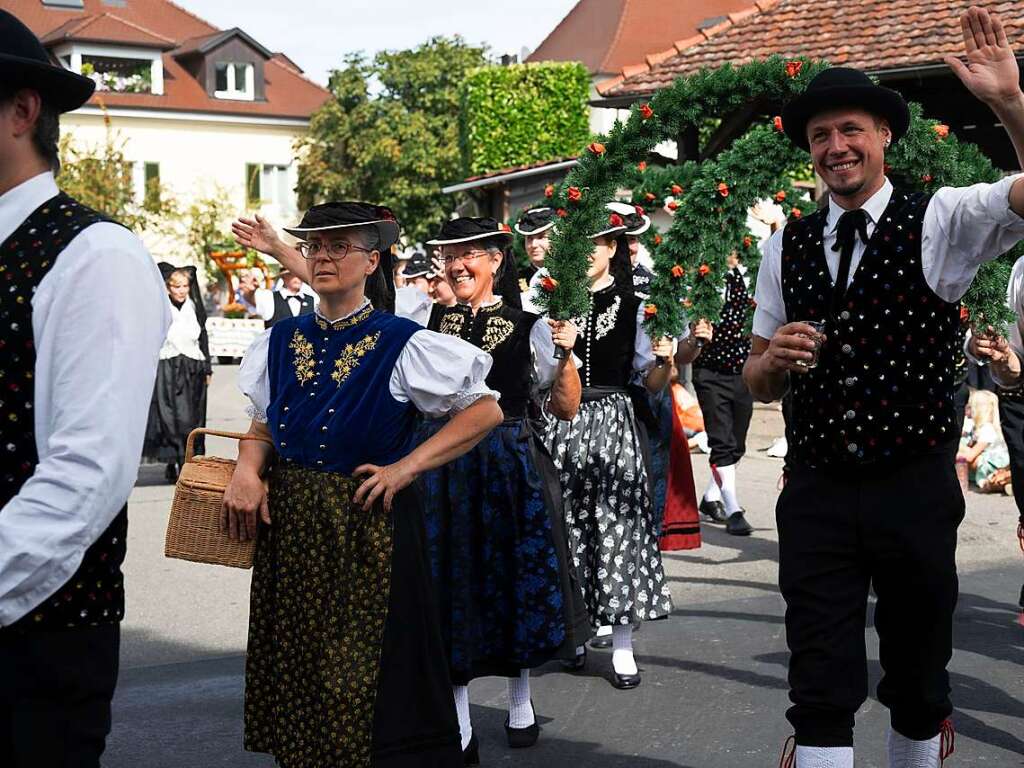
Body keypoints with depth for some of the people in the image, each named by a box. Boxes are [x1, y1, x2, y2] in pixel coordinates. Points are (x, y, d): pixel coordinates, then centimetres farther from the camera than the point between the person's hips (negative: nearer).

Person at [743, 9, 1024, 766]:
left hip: (915, 490, -2)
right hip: (817, 494, 2)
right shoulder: (787, 247, 6)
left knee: (919, 681, 14)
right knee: (821, 689, 2)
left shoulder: (940, 222, -4)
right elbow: (758, 382, 12)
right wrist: (775, 359, -11)